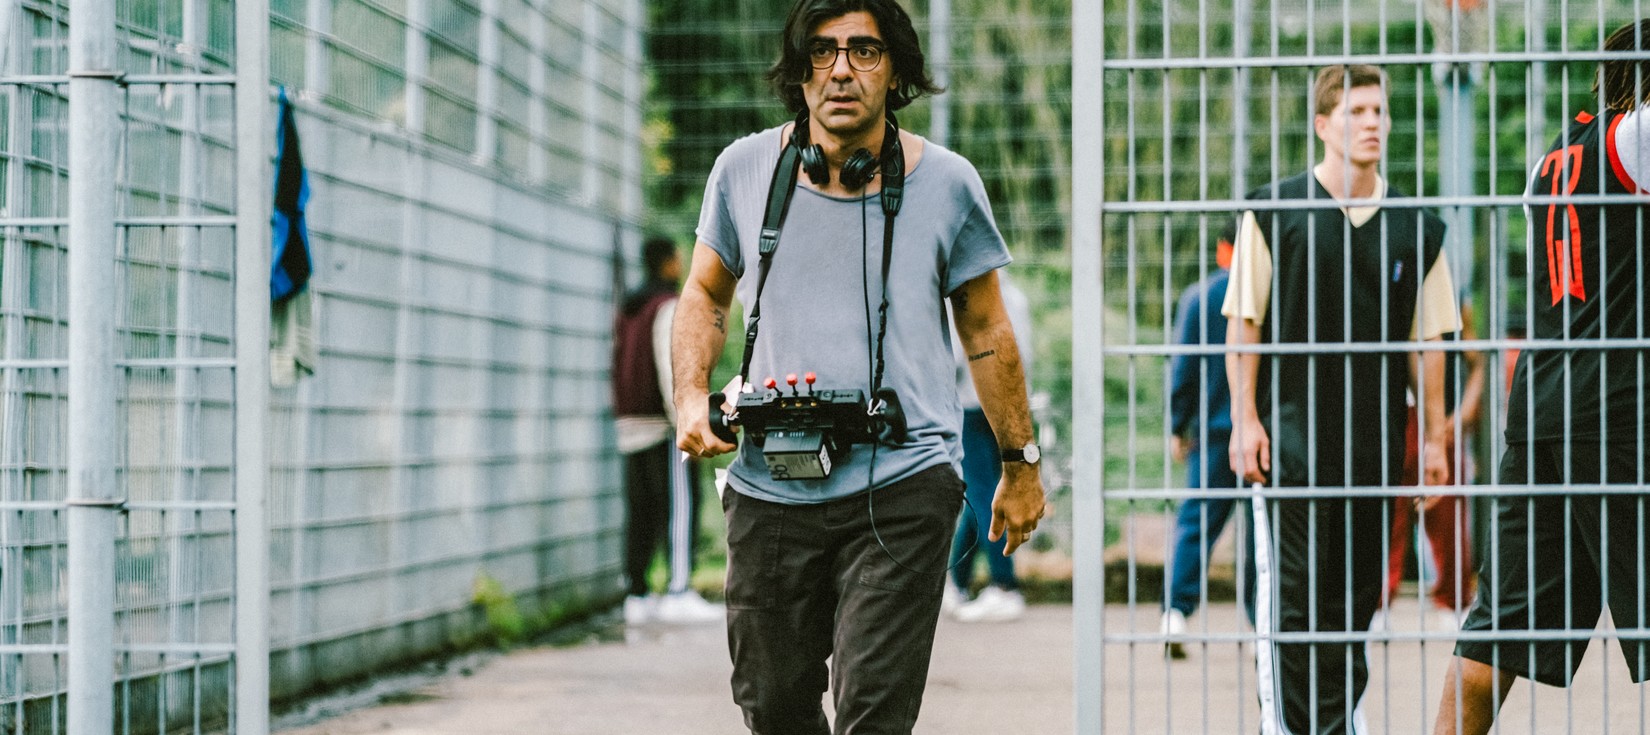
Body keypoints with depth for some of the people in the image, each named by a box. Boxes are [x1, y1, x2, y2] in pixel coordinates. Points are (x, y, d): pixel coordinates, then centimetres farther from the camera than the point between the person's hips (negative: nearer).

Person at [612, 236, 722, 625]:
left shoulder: (626, 311, 17)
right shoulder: (669, 307, -9)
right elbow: (672, 367, -17)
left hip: (631, 426, 8)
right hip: (663, 422, -8)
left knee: (641, 510, 6)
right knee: (680, 505, -10)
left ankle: (637, 596, 3)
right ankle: (678, 592, -18)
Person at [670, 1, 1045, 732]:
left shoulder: (945, 183, 0)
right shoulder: (745, 169, 4)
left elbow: (985, 329, 10)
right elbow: (706, 295, 19)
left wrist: (1020, 464, 14)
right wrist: (692, 397, 1)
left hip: (901, 488, -3)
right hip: (771, 491, 3)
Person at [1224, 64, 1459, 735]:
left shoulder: (1414, 227, 9)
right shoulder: (1273, 211, 1)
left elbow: (1426, 341, 12)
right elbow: (1243, 322, 0)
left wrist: (1434, 438, 8)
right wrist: (1245, 421, -6)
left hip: (1374, 441, 3)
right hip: (1289, 432, -3)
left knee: (1356, 594, 7)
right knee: (1290, 593, -10)